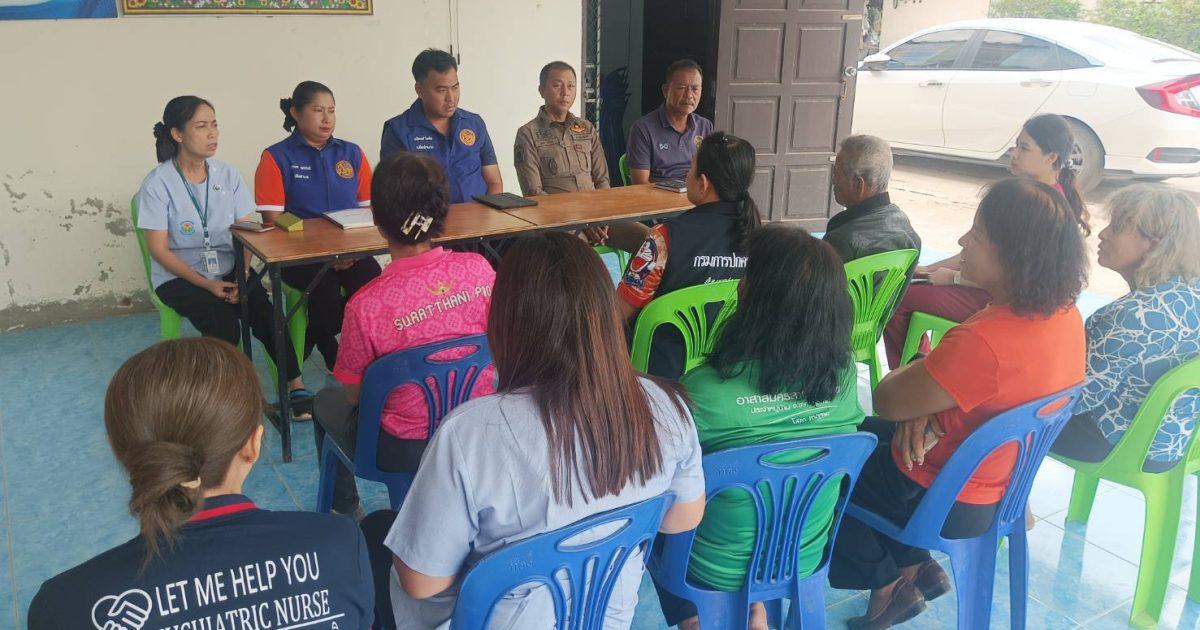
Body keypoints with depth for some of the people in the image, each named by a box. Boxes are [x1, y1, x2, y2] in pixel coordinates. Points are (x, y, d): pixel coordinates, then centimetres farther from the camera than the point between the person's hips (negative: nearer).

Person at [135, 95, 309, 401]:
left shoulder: (227, 174, 1)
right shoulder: (157, 184, -11)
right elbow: (159, 250, -11)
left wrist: (242, 278, -16)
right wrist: (207, 284, -19)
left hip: (227, 271, 3)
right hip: (178, 277, -3)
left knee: (266, 316, -23)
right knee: (224, 327, -28)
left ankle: (295, 386, -14)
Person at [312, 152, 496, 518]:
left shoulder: (367, 306, -26)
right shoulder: (479, 269, -17)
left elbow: (353, 393, -11)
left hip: (403, 451, -4)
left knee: (326, 403, 28)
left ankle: (345, 510, 46)